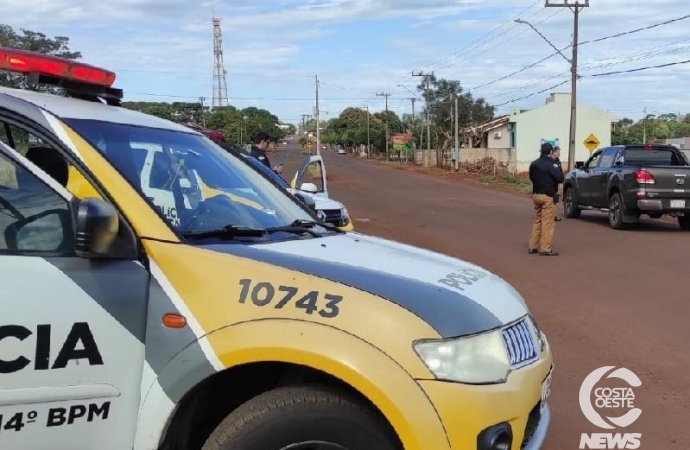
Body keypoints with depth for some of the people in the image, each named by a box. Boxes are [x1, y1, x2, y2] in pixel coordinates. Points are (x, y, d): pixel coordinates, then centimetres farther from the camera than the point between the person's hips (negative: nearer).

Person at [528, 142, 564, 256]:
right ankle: (545, 249, -3)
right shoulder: (551, 164, -14)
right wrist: (557, 166, -3)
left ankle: (533, 246, 16)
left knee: (537, 221, 15)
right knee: (547, 223, -4)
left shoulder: (534, 164, 10)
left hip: (536, 195, 8)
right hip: (548, 196, -8)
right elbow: (560, 178, -14)